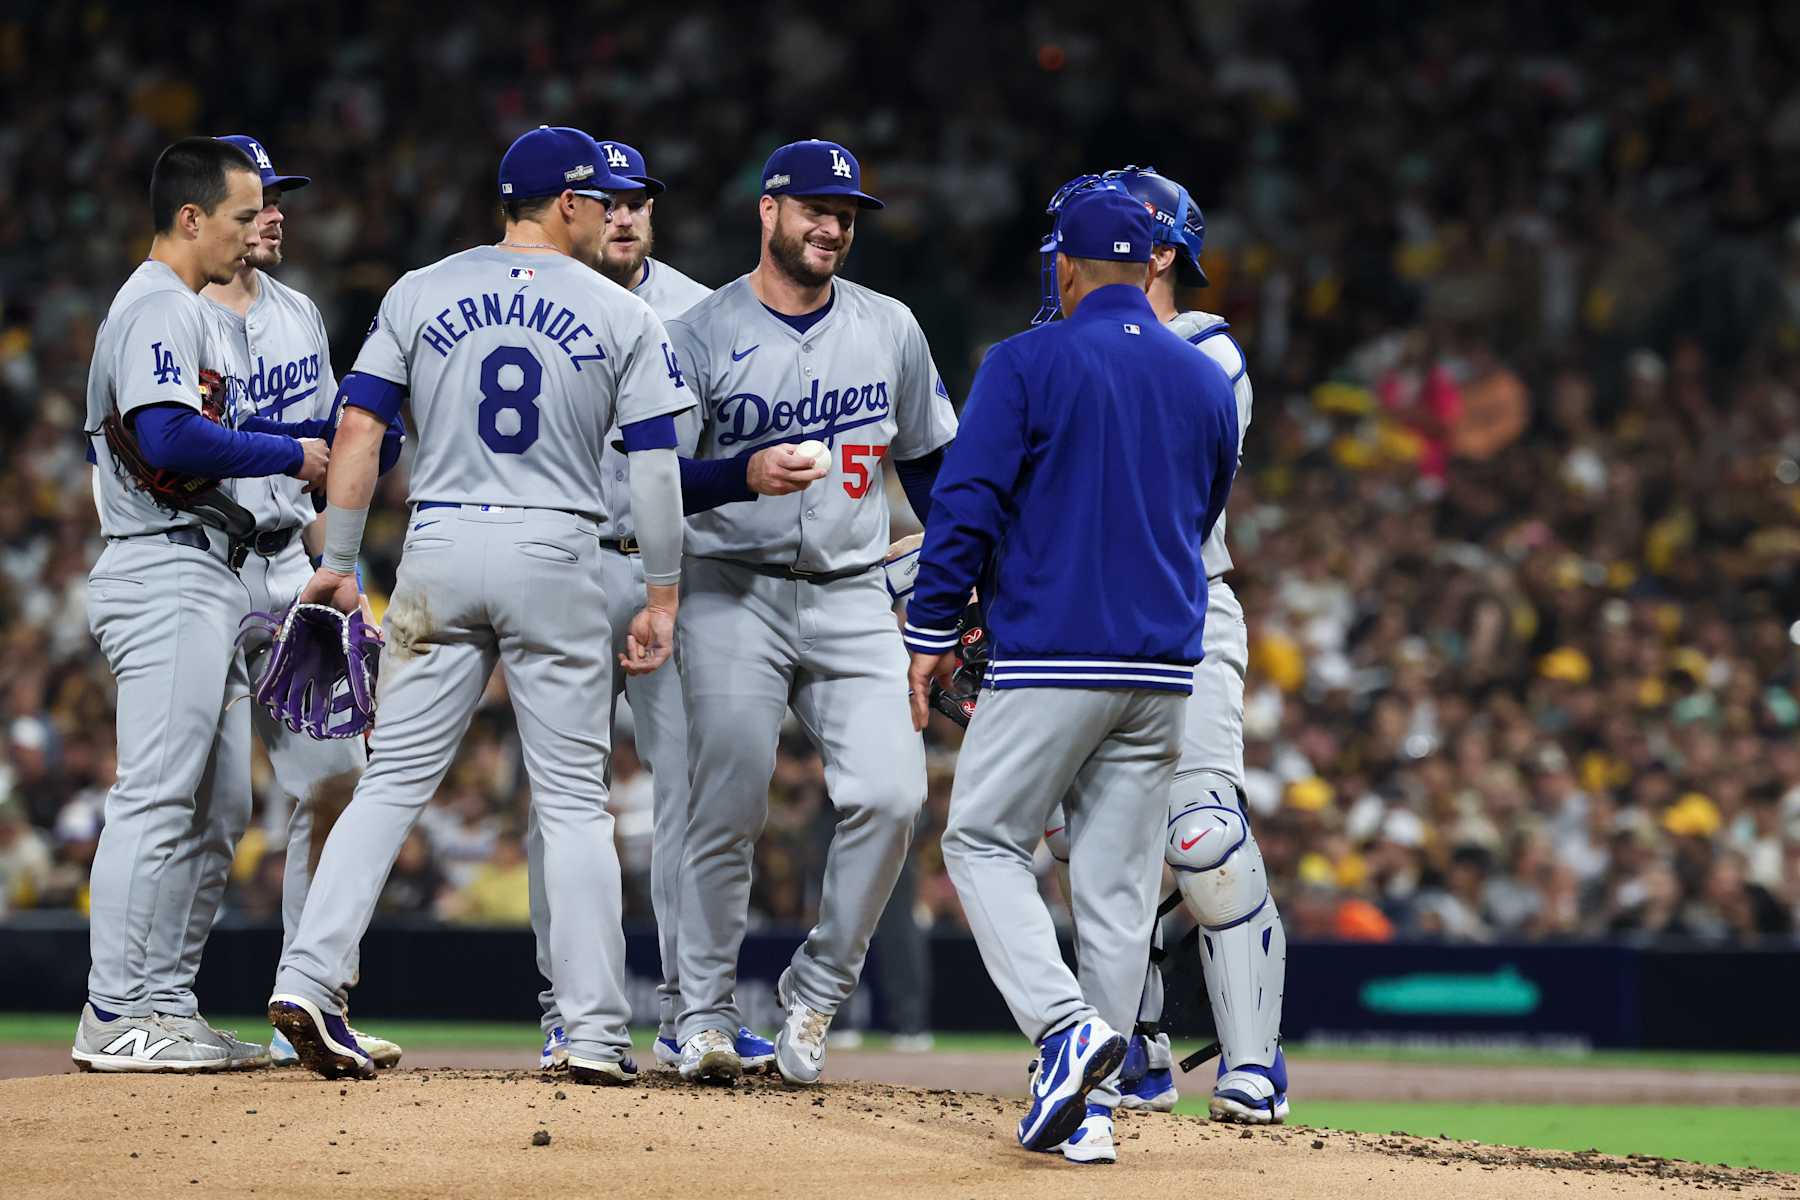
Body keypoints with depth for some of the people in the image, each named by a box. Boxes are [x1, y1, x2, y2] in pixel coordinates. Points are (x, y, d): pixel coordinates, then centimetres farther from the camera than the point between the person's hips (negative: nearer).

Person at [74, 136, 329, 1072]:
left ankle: (165, 1004, 12)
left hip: (204, 586, 11)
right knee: (158, 798, -12)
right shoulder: (156, 308, -10)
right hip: (167, 579, -11)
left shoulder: (185, 312, 23)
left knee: (217, 807, 10)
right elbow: (169, 440, -23)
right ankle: (115, 1016, -12)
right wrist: (287, 454, -14)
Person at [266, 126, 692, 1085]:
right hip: (557, 554, -2)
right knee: (574, 800, 4)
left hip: (439, 549, 2)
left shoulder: (420, 295, 6)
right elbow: (655, 466, -1)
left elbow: (358, 428, 1)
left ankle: (308, 979, -9)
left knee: (394, 781, 5)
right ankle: (596, 1035, 1)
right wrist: (661, 598, 4)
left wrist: (339, 562, 6)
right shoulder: (621, 316, 2)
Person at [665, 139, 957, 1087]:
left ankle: (817, 990, 3)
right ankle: (705, 1015, 8)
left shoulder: (889, 329, 10)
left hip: (852, 600, 3)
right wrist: (746, 475, -22)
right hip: (734, 592, -3)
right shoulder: (701, 333, -1)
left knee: (890, 795, -14)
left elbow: (931, 465, 18)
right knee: (727, 814, -5)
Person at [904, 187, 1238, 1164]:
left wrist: (932, 632, -1)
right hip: (1163, 669, 5)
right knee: (1117, 880, 7)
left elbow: (967, 502, -9)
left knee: (983, 842, 5)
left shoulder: (1028, 363, -6)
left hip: (1051, 658, -5)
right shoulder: (1207, 383, 10)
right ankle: (1091, 1105, 5)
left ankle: (1066, 1026, -16)